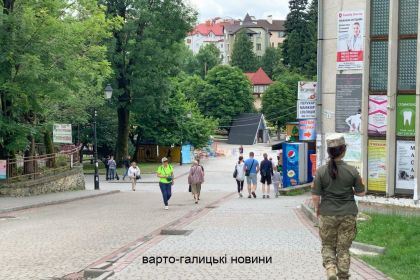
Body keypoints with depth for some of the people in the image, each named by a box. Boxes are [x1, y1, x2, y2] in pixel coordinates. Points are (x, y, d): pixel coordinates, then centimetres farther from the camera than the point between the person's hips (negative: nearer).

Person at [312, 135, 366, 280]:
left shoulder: (321, 171, -9)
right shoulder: (352, 171, -8)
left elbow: (315, 196, -9)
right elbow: (361, 192, 0)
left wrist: (317, 208, 10)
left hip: (327, 214, 0)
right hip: (348, 214, 1)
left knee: (328, 245, 15)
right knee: (343, 248, 11)